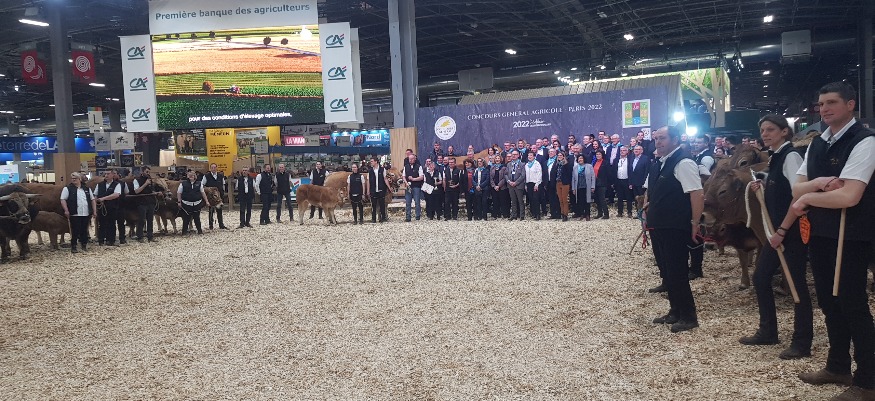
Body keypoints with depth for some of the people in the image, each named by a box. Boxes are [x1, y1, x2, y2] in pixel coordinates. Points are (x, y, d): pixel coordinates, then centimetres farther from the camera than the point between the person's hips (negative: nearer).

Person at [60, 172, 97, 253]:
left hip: (86, 214, 4)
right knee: (75, 231, -1)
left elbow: (92, 200, 17)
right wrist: (66, 210, -15)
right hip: (75, 215, -4)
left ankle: (84, 245, 20)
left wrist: (94, 211, 10)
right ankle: (73, 247, 8)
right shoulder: (67, 188, 3)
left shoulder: (86, 189, 15)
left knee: (84, 231, 9)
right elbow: (63, 200, -4)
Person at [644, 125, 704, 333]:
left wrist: (695, 223, -19)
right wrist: (648, 207, 17)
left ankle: (688, 317, 10)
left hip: (675, 229, -9)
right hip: (657, 227, 9)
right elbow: (650, 191, 28)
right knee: (666, 271, 16)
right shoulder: (658, 164, 13)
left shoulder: (683, 163, -15)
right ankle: (675, 311, 28)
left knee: (677, 273, -3)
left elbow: (697, 195, -20)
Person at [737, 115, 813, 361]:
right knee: (761, 278, 12)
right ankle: (768, 332, 25)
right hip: (779, 229, 9)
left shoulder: (790, 156, -14)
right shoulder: (776, 158, 13)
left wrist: (782, 231, -20)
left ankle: (802, 343, 9)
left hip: (793, 230, -9)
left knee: (796, 283, -1)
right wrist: (762, 189, 3)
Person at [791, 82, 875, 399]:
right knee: (829, 302, 16)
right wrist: (818, 183, -16)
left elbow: (849, 195, -24)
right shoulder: (816, 144, 10)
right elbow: (797, 189, 5)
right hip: (819, 234, 8)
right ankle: (838, 366, 31)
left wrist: (807, 198, -10)